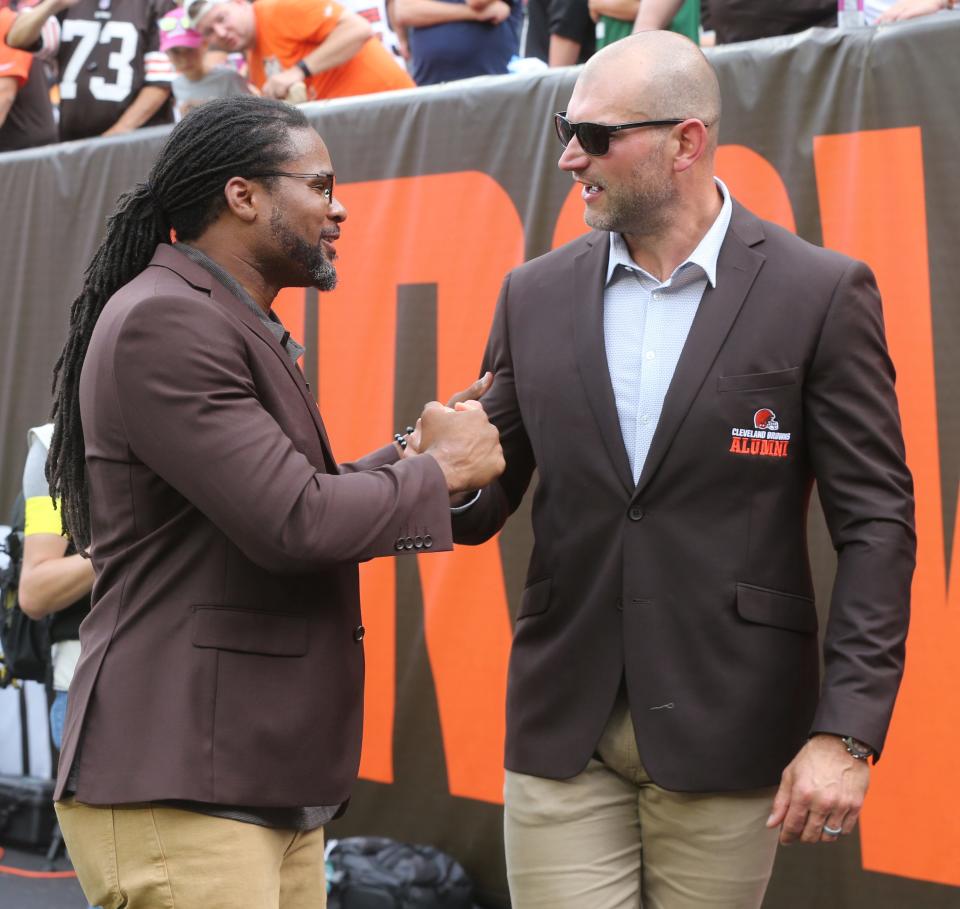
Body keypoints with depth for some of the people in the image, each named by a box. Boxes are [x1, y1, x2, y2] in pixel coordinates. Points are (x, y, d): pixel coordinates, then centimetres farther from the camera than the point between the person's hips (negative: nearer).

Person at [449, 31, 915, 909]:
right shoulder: (536, 296, 7)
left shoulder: (819, 294, -5)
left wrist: (846, 731, -13)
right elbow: (489, 498, 11)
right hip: (563, 730, 3)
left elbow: (876, 522, -6)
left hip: (725, 732, -3)